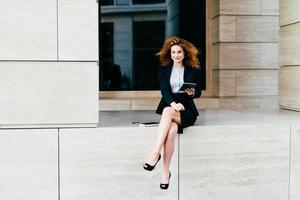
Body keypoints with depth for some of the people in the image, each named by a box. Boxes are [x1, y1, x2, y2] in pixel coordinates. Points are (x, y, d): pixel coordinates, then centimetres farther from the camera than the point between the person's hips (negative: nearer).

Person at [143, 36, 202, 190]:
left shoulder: (193, 70, 11)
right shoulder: (164, 69, 11)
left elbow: (199, 92, 15)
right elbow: (164, 90, -2)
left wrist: (192, 93, -11)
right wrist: (173, 103, -23)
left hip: (186, 109, -1)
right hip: (169, 105, 1)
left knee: (168, 112, -37)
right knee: (171, 129, -34)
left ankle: (155, 153, -41)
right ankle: (165, 171, -35)